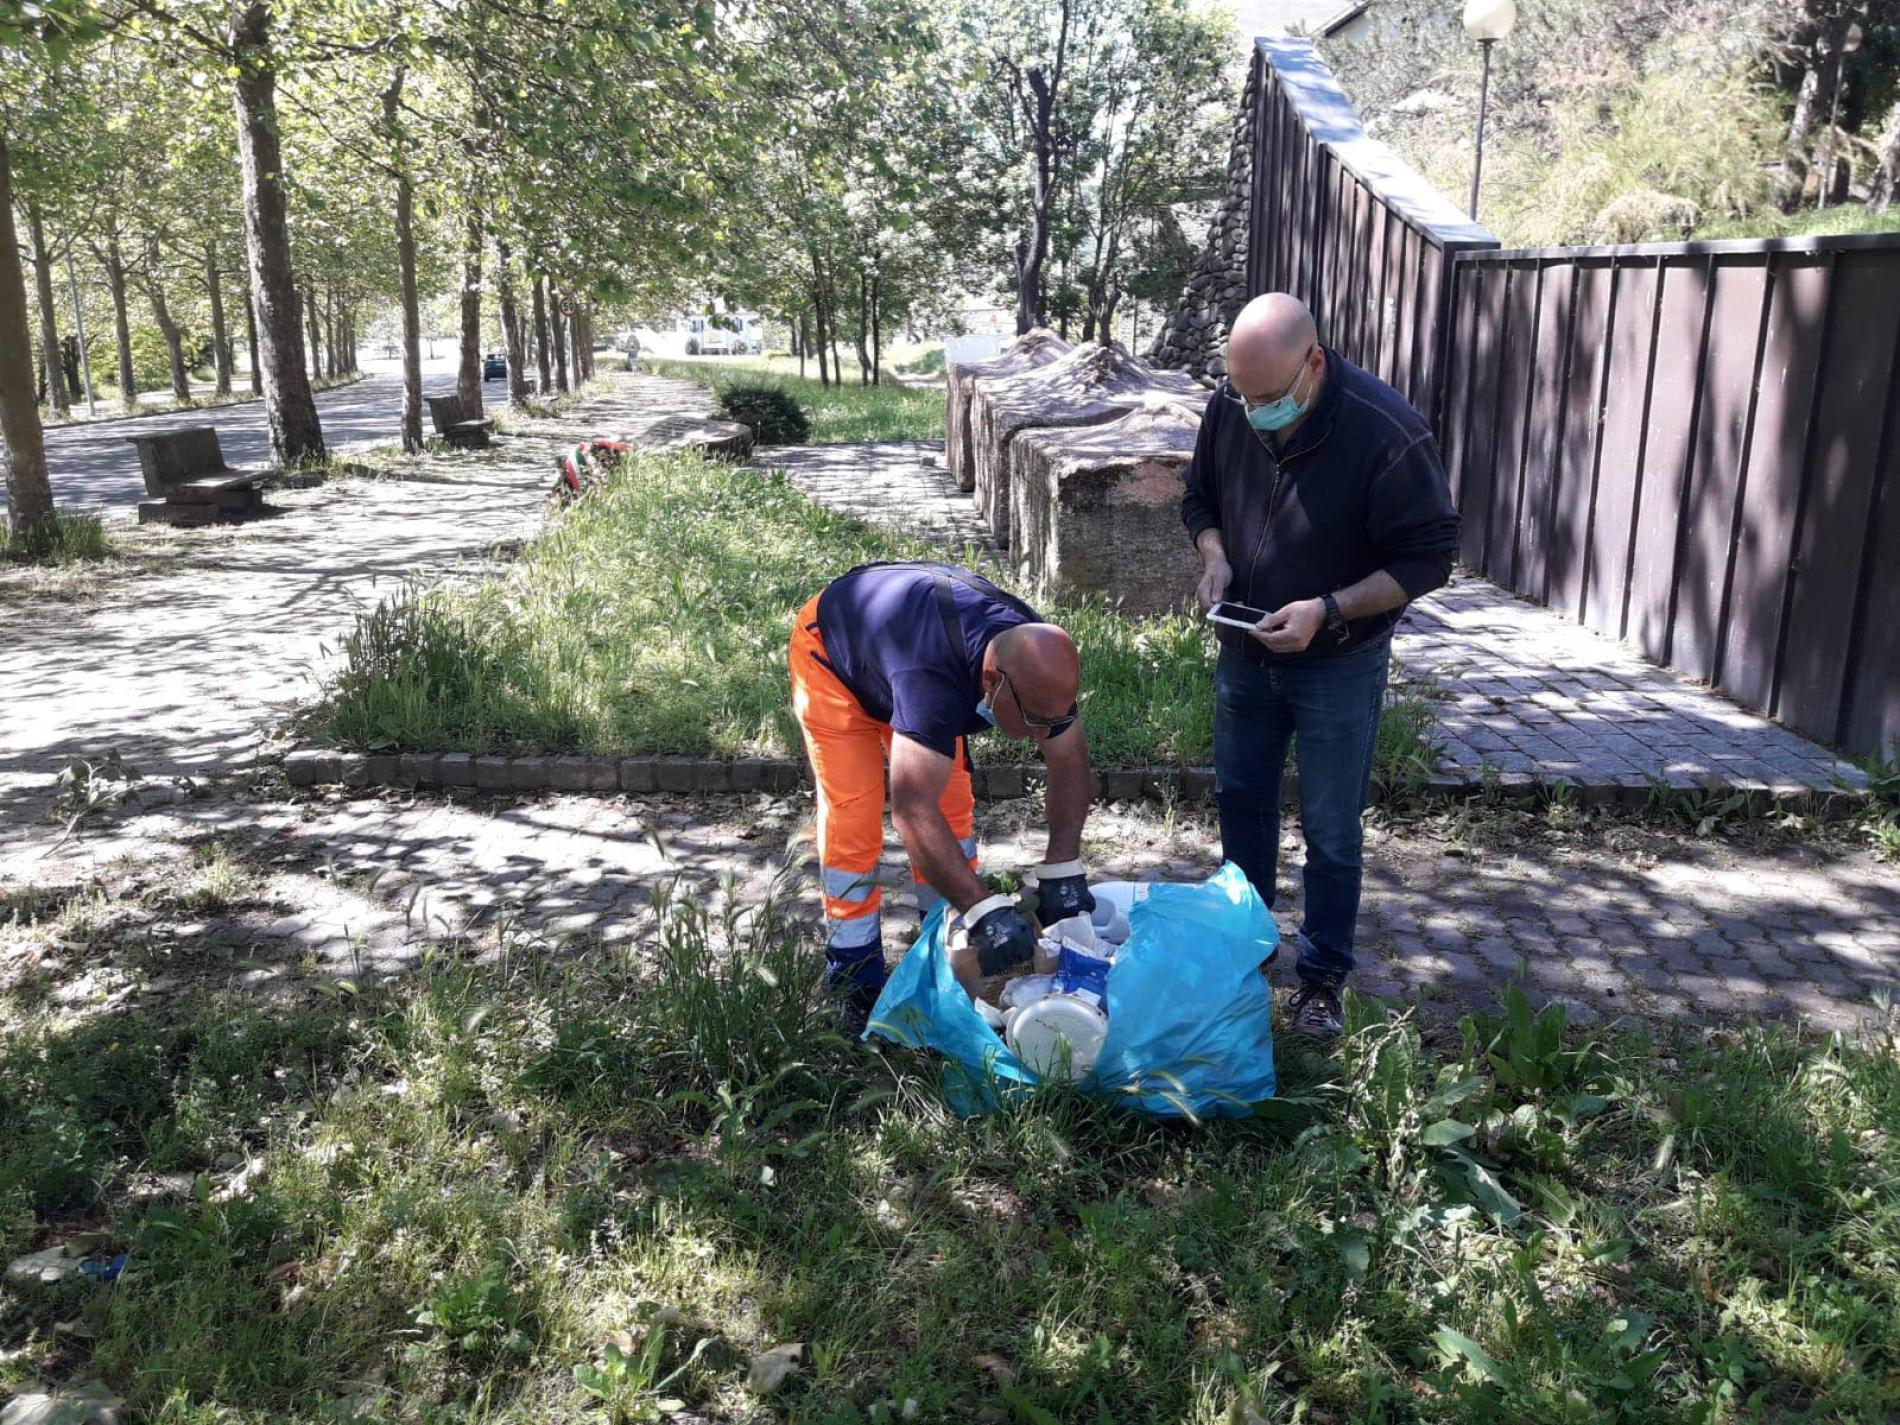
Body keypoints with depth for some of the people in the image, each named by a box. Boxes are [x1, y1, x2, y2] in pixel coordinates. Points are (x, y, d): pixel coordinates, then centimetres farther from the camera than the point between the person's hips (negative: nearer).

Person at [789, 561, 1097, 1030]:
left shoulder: (1039, 662, -27)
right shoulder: (931, 677, -48)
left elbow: (1069, 762, -16)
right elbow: (912, 811, -52)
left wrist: (1063, 869, -24)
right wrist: (986, 909, -54)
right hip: (831, 653, -6)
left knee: (953, 806, 0)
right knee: (851, 819, -13)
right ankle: (855, 980, 0)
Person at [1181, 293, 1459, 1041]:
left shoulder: (1388, 433, -26)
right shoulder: (1229, 410, -11)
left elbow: (1428, 558, -19)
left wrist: (1326, 610, -29)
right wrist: (1215, 555, -13)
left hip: (1339, 665, -5)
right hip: (1246, 650, 5)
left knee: (1330, 832, 6)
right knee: (1240, 797, 19)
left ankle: (1322, 976, 24)